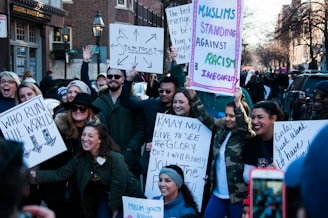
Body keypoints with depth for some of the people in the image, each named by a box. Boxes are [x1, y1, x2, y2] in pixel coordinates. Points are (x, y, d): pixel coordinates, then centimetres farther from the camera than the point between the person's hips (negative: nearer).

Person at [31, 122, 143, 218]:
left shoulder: (115, 158, -31)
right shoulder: (80, 158, -13)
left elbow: (118, 188, -26)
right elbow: (60, 173, -15)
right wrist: (34, 174, -26)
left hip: (128, 195, -5)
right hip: (106, 195, 5)